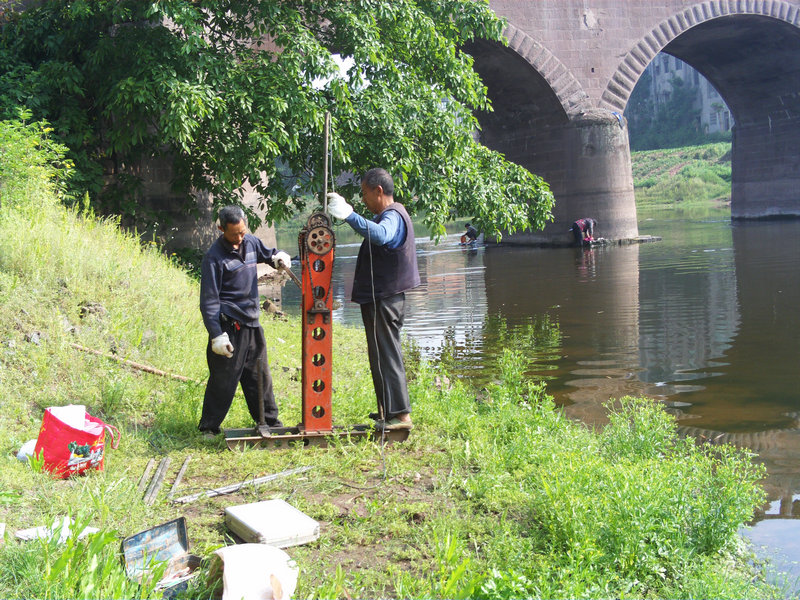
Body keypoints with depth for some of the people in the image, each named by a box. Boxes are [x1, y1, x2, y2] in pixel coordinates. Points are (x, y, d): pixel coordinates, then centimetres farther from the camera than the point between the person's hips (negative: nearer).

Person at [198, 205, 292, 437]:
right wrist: (216, 335, -18)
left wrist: (279, 257, 2)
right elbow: (209, 300, -13)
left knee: (260, 376, 15)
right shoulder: (214, 257, -12)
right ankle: (209, 427, 11)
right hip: (229, 326, -6)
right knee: (223, 380, -2)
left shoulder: (251, 242, 6)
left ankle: (269, 421, 27)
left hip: (252, 323, 6)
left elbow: (267, 253, 28)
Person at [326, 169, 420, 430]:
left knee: (386, 355, -9)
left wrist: (349, 215, -43)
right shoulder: (387, 216, 16)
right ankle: (388, 409, 27)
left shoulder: (393, 216, -19)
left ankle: (400, 414, -8)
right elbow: (371, 229, 35)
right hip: (379, 298, 11)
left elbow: (379, 234, -42)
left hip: (384, 299, -11)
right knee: (382, 354, 17)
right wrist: (344, 209, 22)